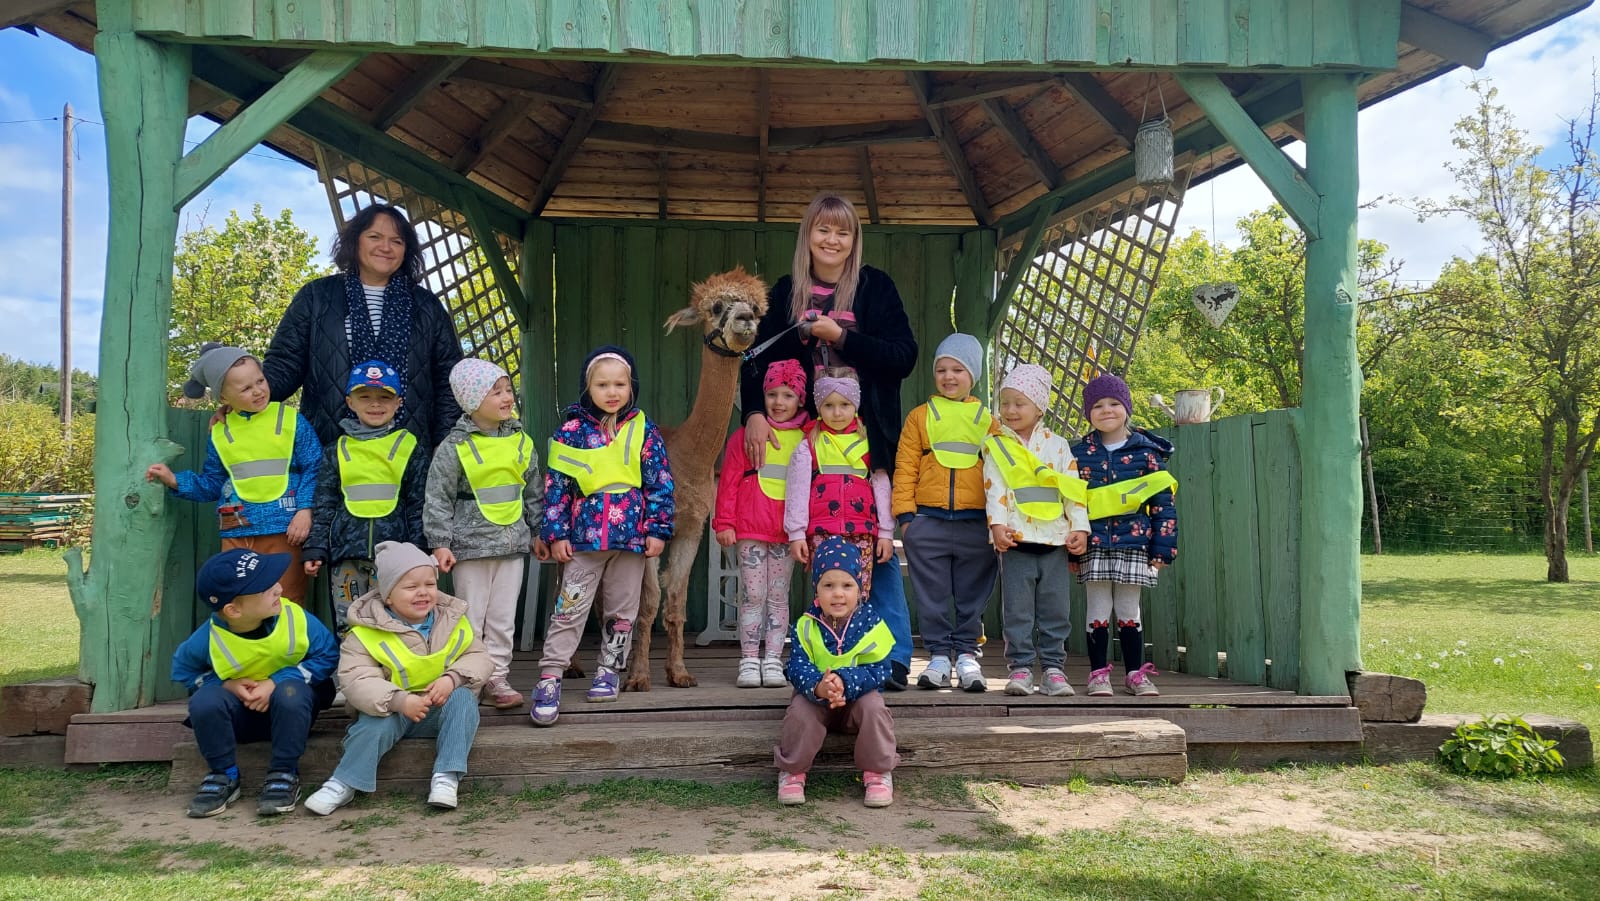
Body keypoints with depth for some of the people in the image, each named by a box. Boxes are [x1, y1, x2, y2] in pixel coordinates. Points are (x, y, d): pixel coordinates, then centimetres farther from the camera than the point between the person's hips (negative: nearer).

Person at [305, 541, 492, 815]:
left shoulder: (453, 620, 0)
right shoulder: (367, 632, -11)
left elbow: (480, 658, 0)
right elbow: (356, 681, -21)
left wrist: (452, 677, -23)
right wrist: (399, 701, -38)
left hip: (441, 708, 2)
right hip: (391, 708, -2)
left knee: (463, 697, -27)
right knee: (374, 724, -32)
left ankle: (447, 777, -29)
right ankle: (343, 784, -16)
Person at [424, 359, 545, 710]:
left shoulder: (521, 441, 6)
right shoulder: (454, 447, -9)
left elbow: (534, 492, 15)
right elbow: (437, 499, -7)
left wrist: (537, 532, 16)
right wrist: (440, 544, -10)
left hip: (513, 542, 4)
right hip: (471, 544, -4)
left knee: (503, 619, 9)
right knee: (471, 617, 4)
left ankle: (496, 677, 18)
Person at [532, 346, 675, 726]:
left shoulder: (644, 430, 1)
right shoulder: (572, 430, 0)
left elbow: (660, 483, 2)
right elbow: (557, 485, 1)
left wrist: (658, 529, -2)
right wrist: (556, 533, -3)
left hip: (631, 535, 1)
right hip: (583, 535, -1)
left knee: (622, 610, 11)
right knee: (569, 609, -3)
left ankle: (609, 670, 26)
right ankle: (549, 679, -1)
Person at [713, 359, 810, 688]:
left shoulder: (806, 439, 8)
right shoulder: (745, 435, 3)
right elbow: (729, 480, 2)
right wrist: (724, 522, -3)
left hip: (787, 531, 2)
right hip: (750, 528, -2)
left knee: (778, 596, 7)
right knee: (752, 595, 1)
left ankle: (773, 660, 13)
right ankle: (749, 660, 8)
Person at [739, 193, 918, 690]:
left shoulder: (876, 287, 2)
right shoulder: (785, 292, 10)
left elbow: (904, 356, -6)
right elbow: (760, 357, 4)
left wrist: (841, 336, -15)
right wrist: (754, 412, -11)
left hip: (869, 435, -2)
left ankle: (894, 658, 5)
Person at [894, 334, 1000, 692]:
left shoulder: (988, 420, 11)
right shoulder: (920, 416, 9)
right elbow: (905, 467, 5)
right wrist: (905, 514, -4)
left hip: (976, 523, 1)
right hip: (927, 521, 0)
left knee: (972, 596, 7)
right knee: (932, 596, 5)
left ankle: (967, 655, 17)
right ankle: (939, 656, 14)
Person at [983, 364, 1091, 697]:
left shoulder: (1057, 445, 9)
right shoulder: (996, 445, 5)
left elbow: (1073, 488, 6)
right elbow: (994, 489, -4)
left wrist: (1079, 528, -2)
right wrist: (997, 524, -17)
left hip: (1056, 540, 2)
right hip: (1016, 540, -2)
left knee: (1055, 610, 5)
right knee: (1017, 610, 1)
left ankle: (1053, 668, 12)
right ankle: (1020, 668, 7)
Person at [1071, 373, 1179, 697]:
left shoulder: (1146, 452, 2)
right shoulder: (1078, 454, 5)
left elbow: (1163, 503, 2)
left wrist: (1162, 549, -3)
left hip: (1133, 542, 0)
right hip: (1093, 545, 1)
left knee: (1128, 610, 6)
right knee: (1098, 610, 3)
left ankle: (1136, 673, 17)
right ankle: (1099, 674, 11)